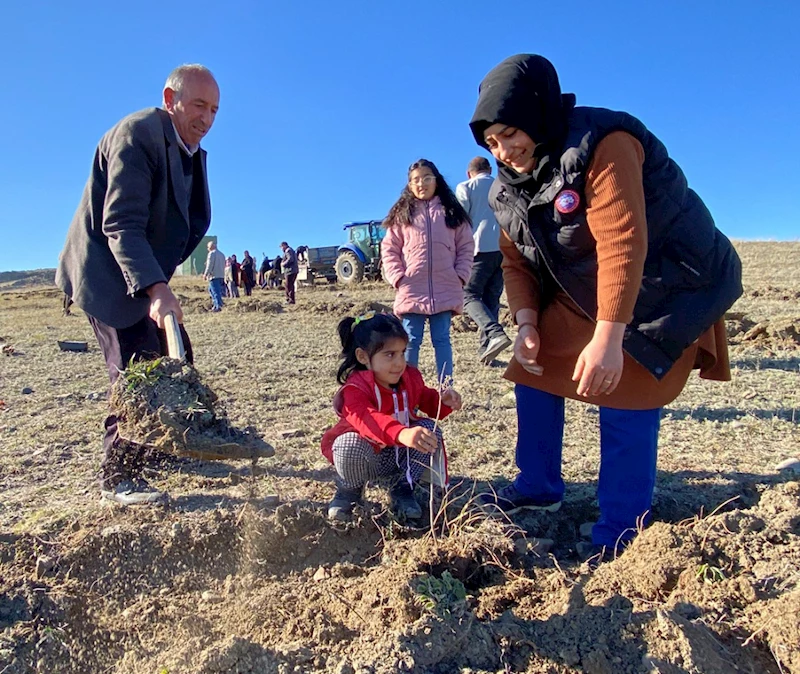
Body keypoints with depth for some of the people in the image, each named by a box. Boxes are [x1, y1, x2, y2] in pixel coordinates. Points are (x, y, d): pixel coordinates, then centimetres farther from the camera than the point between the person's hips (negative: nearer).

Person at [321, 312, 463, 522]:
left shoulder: (410, 377, -7)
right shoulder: (356, 388, -29)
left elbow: (426, 400, 11)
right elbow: (365, 419, -50)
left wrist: (443, 401, -15)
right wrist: (402, 434, -69)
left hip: (399, 455, 5)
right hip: (365, 456, -5)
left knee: (431, 430, -19)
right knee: (351, 443, -38)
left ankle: (403, 489, 1)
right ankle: (349, 492, -2)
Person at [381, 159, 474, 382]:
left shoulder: (452, 212, 9)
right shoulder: (402, 214, 7)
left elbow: (466, 247, 9)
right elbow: (389, 249, 5)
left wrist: (460, 276, -2)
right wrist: (398, 278, -6)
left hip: (445, 291, 1)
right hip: (412, 291, 0)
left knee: (442, 340, 7)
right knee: (411, 342, 4)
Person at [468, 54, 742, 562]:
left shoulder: (601, 145, -26)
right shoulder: (510, 188, -1)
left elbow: (622, 244, -34)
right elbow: (517, 263, 1)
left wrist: (607, 337, -39)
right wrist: (527, 324, -15)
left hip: (669, 292, -7)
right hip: (580, 298, 8)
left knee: (623, 399, -13)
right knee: (534, 373, 6)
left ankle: (621, 532, 4)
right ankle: (538, 489, 23)